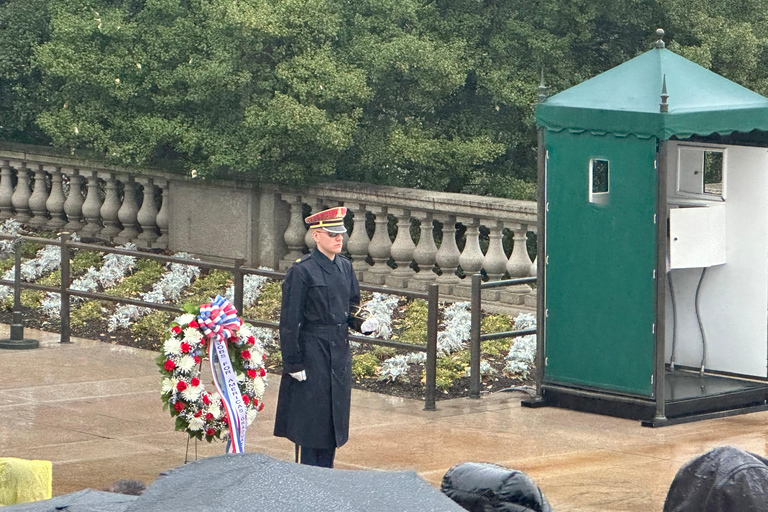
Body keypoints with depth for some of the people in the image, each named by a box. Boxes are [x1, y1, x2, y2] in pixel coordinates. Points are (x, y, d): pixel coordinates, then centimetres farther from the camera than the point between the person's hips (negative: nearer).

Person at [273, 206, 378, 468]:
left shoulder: (345, 267, 9)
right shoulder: (302, 271, -12)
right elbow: (290, 321, -12)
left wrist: (363, 324, -4)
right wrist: (293, 363, -15)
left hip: (340, 355, 7)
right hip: (312, 355, -7)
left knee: (334, 418, 12)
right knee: (309, 420, -2)